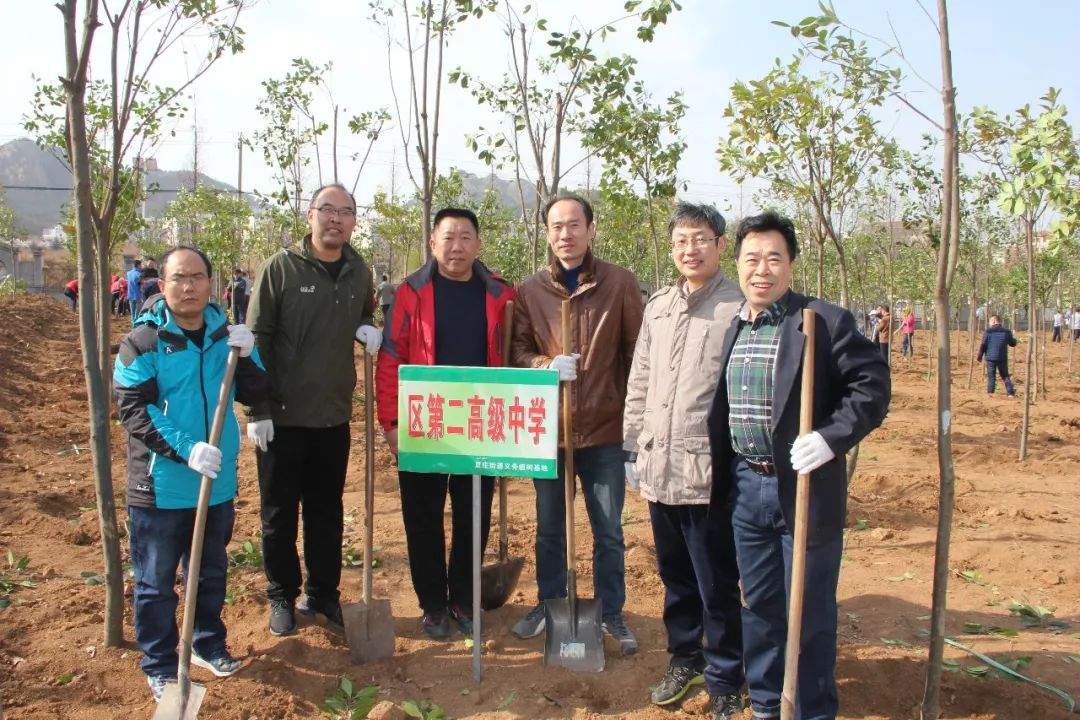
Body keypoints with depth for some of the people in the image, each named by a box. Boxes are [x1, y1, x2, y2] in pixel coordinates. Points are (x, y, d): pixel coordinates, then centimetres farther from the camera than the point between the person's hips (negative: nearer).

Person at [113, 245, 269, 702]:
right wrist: (185, 449, -26)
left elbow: (256, 396, 4)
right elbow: (132, 410, -15)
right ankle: (159, 666, 25)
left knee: (212, 573, 20)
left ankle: (209, 644, 39)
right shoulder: (143, 341, -8)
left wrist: (246, 356, -14)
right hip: (160, 487, -4)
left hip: (218, 482, 4)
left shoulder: (226, 335, 4)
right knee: (156, 582, 9)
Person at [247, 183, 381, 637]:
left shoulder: (359, 272, 5)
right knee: (279, 513, 9)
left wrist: (368, 328, -2)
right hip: (282, 416, -4)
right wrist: (257, 408, -11)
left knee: (327, 513, 14)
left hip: (334, 415, 4)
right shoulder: (281, 267, -8)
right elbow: (256, 340, -8)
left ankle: (323, 595, 29)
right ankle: (282, 597, 25)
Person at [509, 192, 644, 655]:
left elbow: (636, 353, -1)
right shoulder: (530, 291, 1)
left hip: (604, 429, -2)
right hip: (547, 427, 2)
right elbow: (517, 351, 5)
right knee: (549, 528, 17)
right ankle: (549, 604, 36)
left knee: (609, 532, 10)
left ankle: (612, 614, 28)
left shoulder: (619, 284, -4)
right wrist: (546, 366, -17)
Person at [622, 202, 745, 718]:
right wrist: (632, 448, 13)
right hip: (658, 468, 6)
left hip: (709, 472, -5)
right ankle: (684, 657, 38)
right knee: (675, 578, 19)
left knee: (717, 587, 6)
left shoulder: (739, 308, -8)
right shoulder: (657, 307, 11)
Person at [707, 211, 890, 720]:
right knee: (759, 605, 17)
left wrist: (832, 437, -24)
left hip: (804, 487, -5)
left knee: (809, 611, 6)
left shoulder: (825, 321, -10)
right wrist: (724, 478, 11)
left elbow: (872, 382, -12)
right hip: (745, 488, 6)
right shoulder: (731, 328, 9)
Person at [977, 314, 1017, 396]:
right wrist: (1014, 337, 34)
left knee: (991, 376, 4)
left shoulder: (988, 332, -5)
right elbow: (1013, 344, 12)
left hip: (991, 358, -2)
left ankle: (990, 392, 3)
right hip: (1002, 358, 2)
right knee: (1005, 376, 12)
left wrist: (980, 357, 2)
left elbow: (983, 345, -6)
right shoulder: (1007, 332, 3)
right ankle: (1010, 392, 9)